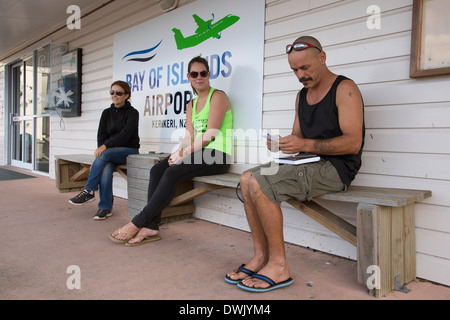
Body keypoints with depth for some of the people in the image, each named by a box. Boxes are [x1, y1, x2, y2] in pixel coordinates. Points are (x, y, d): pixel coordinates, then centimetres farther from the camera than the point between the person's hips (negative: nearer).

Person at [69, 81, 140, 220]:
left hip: (129, 151, -4)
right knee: (106, 169, -29)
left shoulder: (132, 113, -2)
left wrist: (105, 146, -27)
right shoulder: (107, 113, 14)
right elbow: (101, 135, 7)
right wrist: (101, 150, -12)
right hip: (110, 153, 4)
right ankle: (105, 208, -22)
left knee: (104, 155, -32)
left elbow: (125, 134, -16)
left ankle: (89, 191, -25)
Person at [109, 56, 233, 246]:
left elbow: (210, 134, -13)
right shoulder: (191, 104, 20)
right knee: (157, 170, -13)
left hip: (218, 154, -7)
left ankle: (138, 223, -17)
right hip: (198, 153, 7)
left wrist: (183, 154, -15)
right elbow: (189, 137, 11)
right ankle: (151, 227, -16)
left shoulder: (218, 97, -3)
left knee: (172, 173, -25)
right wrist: (179, 153, -10)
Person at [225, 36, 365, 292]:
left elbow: (353, 143, -17)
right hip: (309, 164, 8)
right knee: (247, 179, -7)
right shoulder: (302, 95, 18)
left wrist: (306, 145, -25)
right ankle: (261, 257, -4)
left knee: (260, 184, -24)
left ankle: (279, 266, -13)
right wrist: (282, 144, -4)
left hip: (337, 168, -8)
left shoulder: (345, 89, -7)